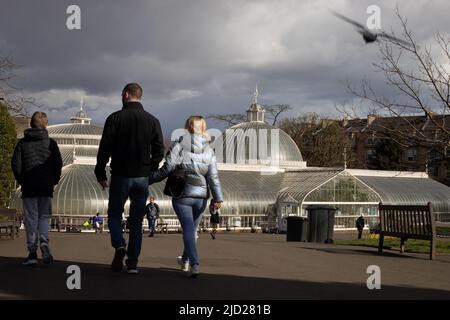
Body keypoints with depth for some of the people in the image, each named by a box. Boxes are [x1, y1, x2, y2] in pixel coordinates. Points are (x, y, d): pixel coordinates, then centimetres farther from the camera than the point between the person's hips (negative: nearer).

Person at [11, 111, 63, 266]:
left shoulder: (22, 143, 2)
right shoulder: (50, 143, 1)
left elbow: (15, 164, -3)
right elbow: (58, 163, -3)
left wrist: (21, 181, 9)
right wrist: (54, 181, 10)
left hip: (29, 187, 0)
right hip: (46, 187, 0)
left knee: (31, 218, 4)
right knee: (44, 216, 11)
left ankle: (32, 252, 0)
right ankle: (44, 242, -13)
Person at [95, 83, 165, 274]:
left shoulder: (115, 118, -5)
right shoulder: (152, 121, 3)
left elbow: (105, 148, -6)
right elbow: (159, 151, 2)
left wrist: (100, 174, 2)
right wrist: (150, 171, 11)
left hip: (120, 176, -2)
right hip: (142, 178, 2)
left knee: (114, 215, 13)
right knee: (136, 221, 9)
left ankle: (119, 245, -14)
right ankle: (133, 263, 7)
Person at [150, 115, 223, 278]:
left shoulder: (180, 143, -5)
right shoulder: (208, 150, 5)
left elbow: (169, 166, -13)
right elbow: (213, 176, -2)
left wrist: (150, 178, -3)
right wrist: (218, 198, -4)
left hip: (182, 194, -3)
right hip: (201, 196, 4)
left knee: (188, 228, -6)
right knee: (192, 228, 20)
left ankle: (194, 264, -22)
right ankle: (185, 261, 36)